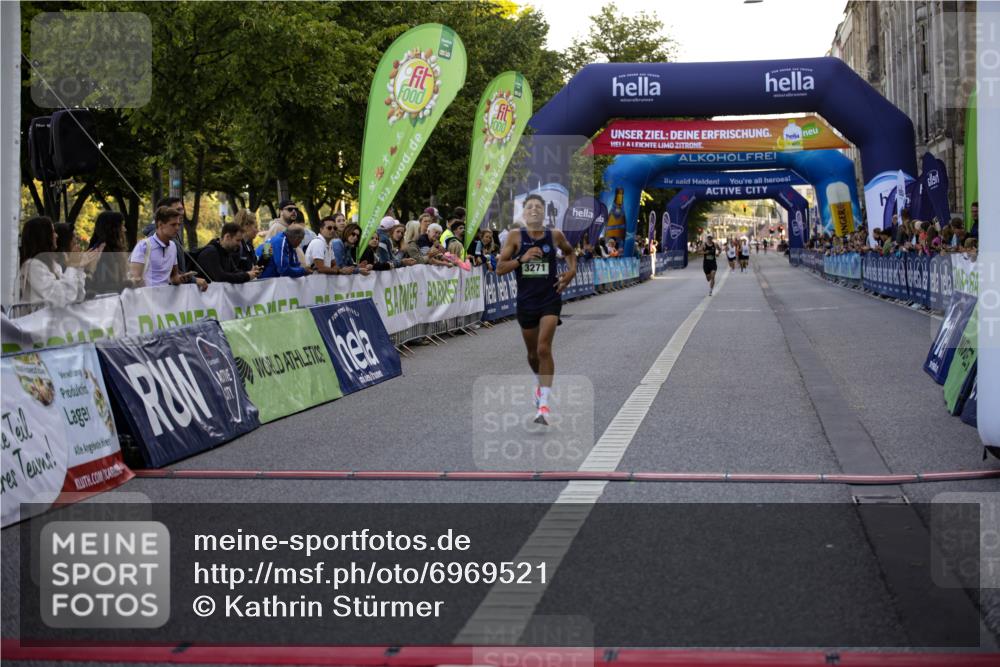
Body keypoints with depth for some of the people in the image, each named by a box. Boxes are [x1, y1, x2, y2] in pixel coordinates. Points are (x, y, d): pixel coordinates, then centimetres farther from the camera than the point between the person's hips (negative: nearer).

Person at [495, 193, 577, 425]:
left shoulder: (555, 236, 0)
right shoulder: (516, 238, -3)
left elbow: (569, 252, 21)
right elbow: (499, 269, -6)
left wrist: (571, 270, 2)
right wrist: (521, 259, -20)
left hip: (550, 299, -2)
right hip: (526, 301, 2)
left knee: (544, 349, -16)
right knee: (532, 353, 15)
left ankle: (544, 405, -17)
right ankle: (541, 384, 47)